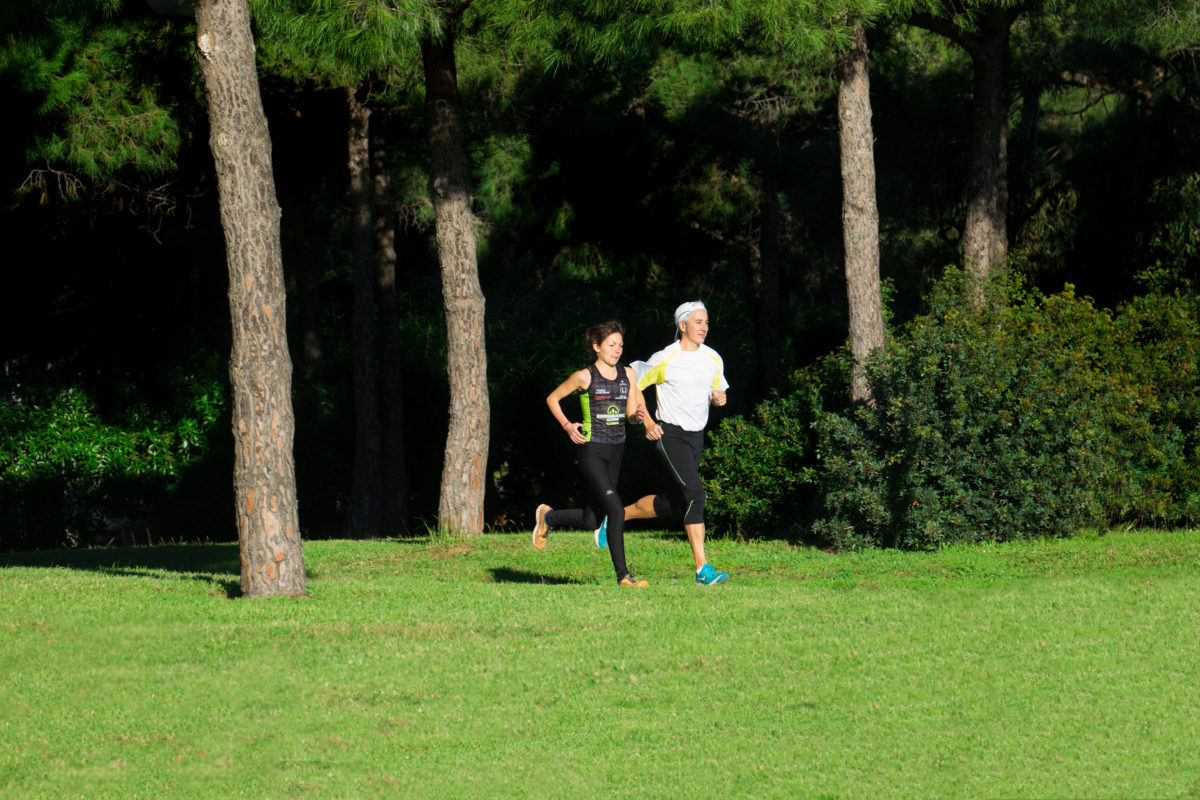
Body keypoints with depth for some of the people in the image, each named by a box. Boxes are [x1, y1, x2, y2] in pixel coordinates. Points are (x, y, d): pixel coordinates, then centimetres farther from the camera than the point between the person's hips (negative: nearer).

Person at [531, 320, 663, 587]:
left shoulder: (628, 374, 8)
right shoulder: (585, 377, -6)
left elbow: (631, 413, 12)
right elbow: (552, 399, 6)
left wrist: (639, 416, -11)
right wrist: (567, 425, -7)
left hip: (616, 451, 6)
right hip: (592, 452, -6)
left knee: (590, 520, 10)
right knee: (616, 510, -18)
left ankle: (548, 517, 38)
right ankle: (623, 575, -14)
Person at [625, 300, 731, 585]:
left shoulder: (713, 360, 7)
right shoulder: (665, 359, -10)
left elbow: (718, 391, 20)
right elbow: (633, 383, -1)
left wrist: (718, 398, -4)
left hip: (696, 435, 7)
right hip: (670, 434, -7)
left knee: (671, 503, 10)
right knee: (694, 493, -21)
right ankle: (702, 568, -17)